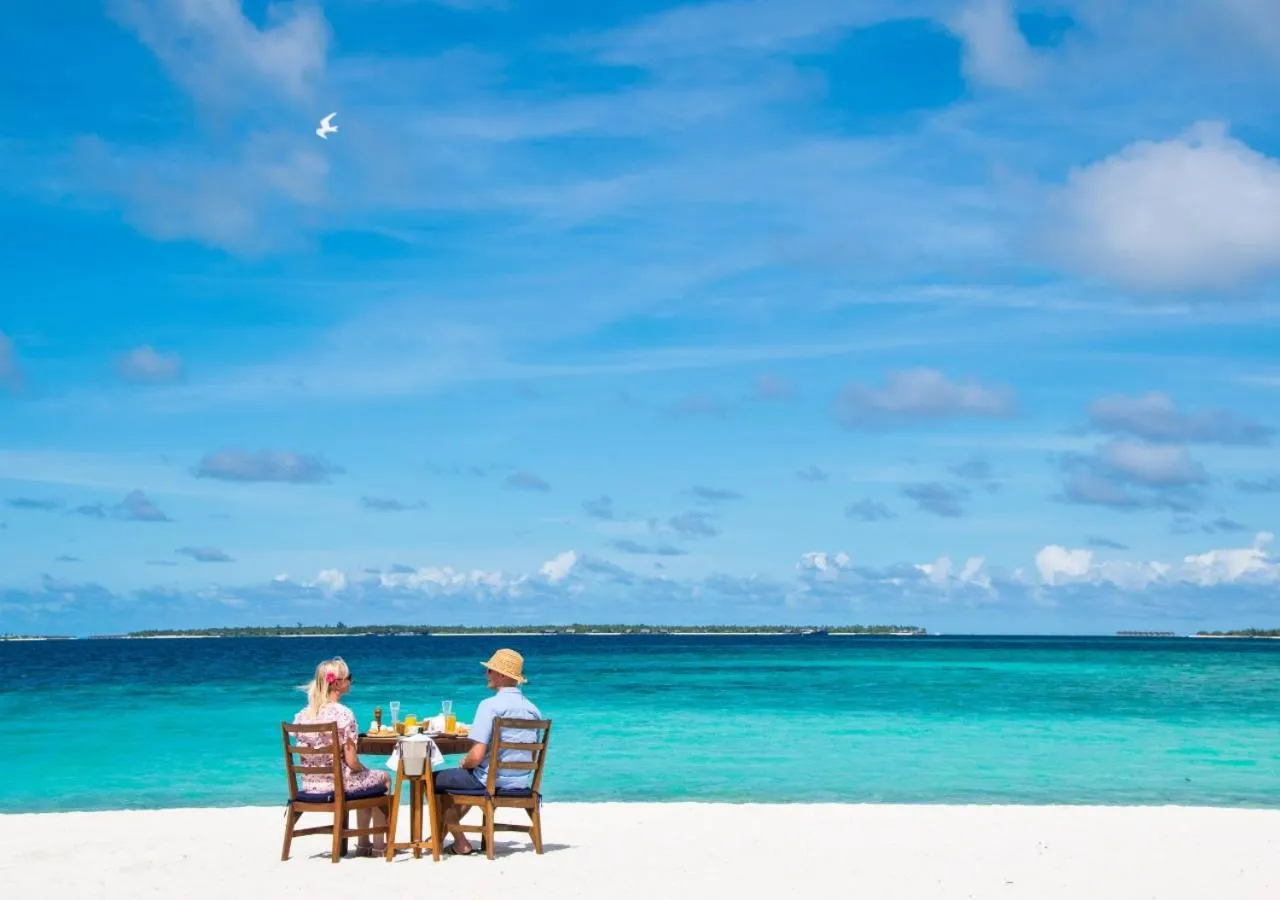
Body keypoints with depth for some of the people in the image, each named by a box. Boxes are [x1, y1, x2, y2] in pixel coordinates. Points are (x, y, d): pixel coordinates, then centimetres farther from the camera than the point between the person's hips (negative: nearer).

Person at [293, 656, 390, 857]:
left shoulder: (302, 715, 0)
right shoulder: (343, 714, -19)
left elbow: (305, 757, 7)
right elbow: (351, 762, -19)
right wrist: (364, 769, 3)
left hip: (310, 785, 7)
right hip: (337, 784, -7)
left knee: (365, 780, 34)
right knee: (383, 778, 23)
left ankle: (363, 844, 37)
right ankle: (379, 845, 30)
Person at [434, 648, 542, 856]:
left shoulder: (490, 705, -18)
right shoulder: (532, 709, 5)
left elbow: (477, 756, -23)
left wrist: (464, 764, 1)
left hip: (491, 781, -8)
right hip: (521, 782, 8)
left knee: (435, 780, 13)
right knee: (465, 777, 35)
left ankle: (461, 844, 18)